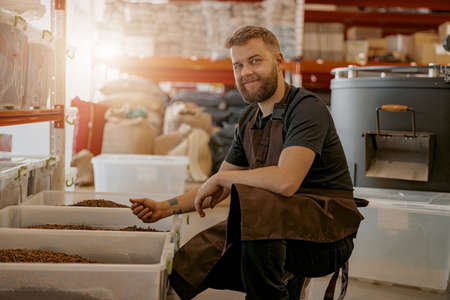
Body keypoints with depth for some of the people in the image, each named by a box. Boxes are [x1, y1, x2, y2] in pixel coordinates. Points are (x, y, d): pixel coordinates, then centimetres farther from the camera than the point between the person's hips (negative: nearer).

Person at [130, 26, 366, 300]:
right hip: (281, 222, 8)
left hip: (326, 229, -8)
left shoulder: (307, 108, -13)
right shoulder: (250, 119, 12)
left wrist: (221, 178, -15)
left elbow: (286, 181, -29)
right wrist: (165, 208, 6)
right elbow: (217, 189, 18)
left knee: (253, 201, -35)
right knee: (193, 262, -4)